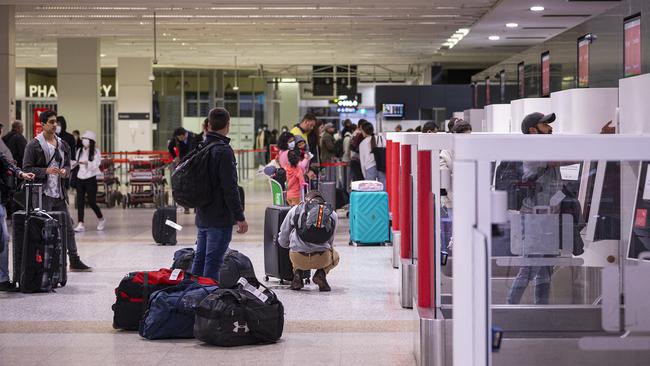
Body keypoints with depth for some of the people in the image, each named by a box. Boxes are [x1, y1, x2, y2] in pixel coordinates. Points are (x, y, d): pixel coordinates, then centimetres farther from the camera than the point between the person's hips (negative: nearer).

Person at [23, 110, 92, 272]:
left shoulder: (62, 144, 13)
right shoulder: (34, 145, -5)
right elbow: (27, 169, -6)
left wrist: (65, 171, 0)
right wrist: (46, 171, -18)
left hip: (59, 192, 6)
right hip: (42, 193, -6)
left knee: (68, 228, 9)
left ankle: (74, 261, 16)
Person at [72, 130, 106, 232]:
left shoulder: (96, 152, -5)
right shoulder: (79, 151, 9)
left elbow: (96, 164, -16)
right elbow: (74, 162, 16)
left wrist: (87, 163, -31)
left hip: (90, 179, -4)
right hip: (80, 178, 4)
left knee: (91, 202, -2)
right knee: (80, 202, -2)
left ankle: (101, 219, 22)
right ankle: (80, 224, -1)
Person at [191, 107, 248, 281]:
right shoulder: (224, 151, -16)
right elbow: (230, 188, -19)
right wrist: (240, 217, -14)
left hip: (202, 217, 8)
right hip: (220, 219, -8)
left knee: (199, 260, 15)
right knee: (213, 263, -6)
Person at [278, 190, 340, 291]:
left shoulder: (295, 209, 14)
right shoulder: (332, 214, 15)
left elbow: (282, 241, 17)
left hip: (298, 259, 1)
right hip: (322, 259, -1)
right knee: (335, 256, 35)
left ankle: (297, 274, 10)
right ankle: (321, 273, 6)